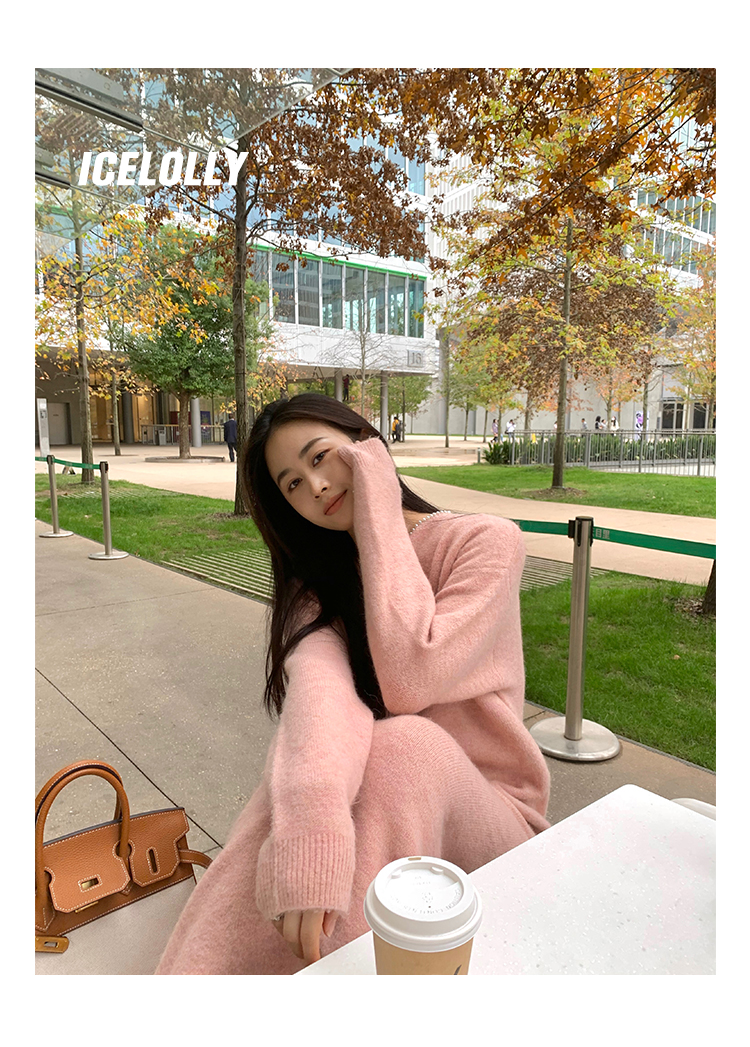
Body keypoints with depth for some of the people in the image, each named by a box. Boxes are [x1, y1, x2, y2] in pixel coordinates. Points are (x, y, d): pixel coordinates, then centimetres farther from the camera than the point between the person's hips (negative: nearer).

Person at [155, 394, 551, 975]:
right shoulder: (317, 583, 1)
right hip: (373, 800, 2)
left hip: (483, 812, -1)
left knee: (403, 742, -35)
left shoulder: (487, 540, -10)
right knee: (309, 743, -32)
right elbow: (318, 687, -23)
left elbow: (407, 681, -25)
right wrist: (311, 831, -42)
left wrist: (380, 521, -19)